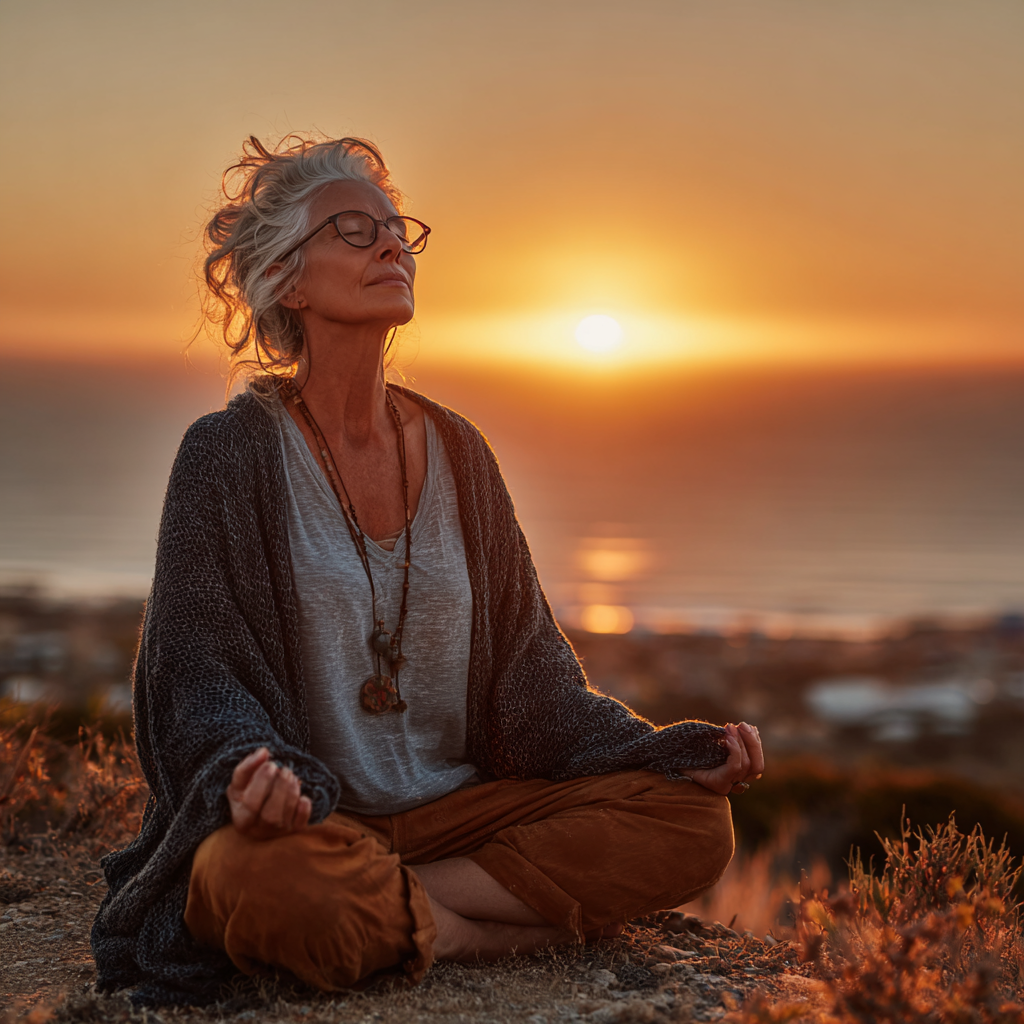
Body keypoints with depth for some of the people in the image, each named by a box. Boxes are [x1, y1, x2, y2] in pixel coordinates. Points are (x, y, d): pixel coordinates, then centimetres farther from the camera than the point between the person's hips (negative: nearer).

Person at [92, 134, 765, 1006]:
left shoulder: (455, 451, 10)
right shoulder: (231, 452, -4)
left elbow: (528, 666, 11)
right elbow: (200, 671, -8)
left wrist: (678, 754, -3)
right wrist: (251, 769, -32)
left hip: (455, 804, 5)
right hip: (308, 817, -4)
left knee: (695, 820, -17)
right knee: (253, 878, -40)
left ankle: (392, 911, -15)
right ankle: (478, 929, -14)